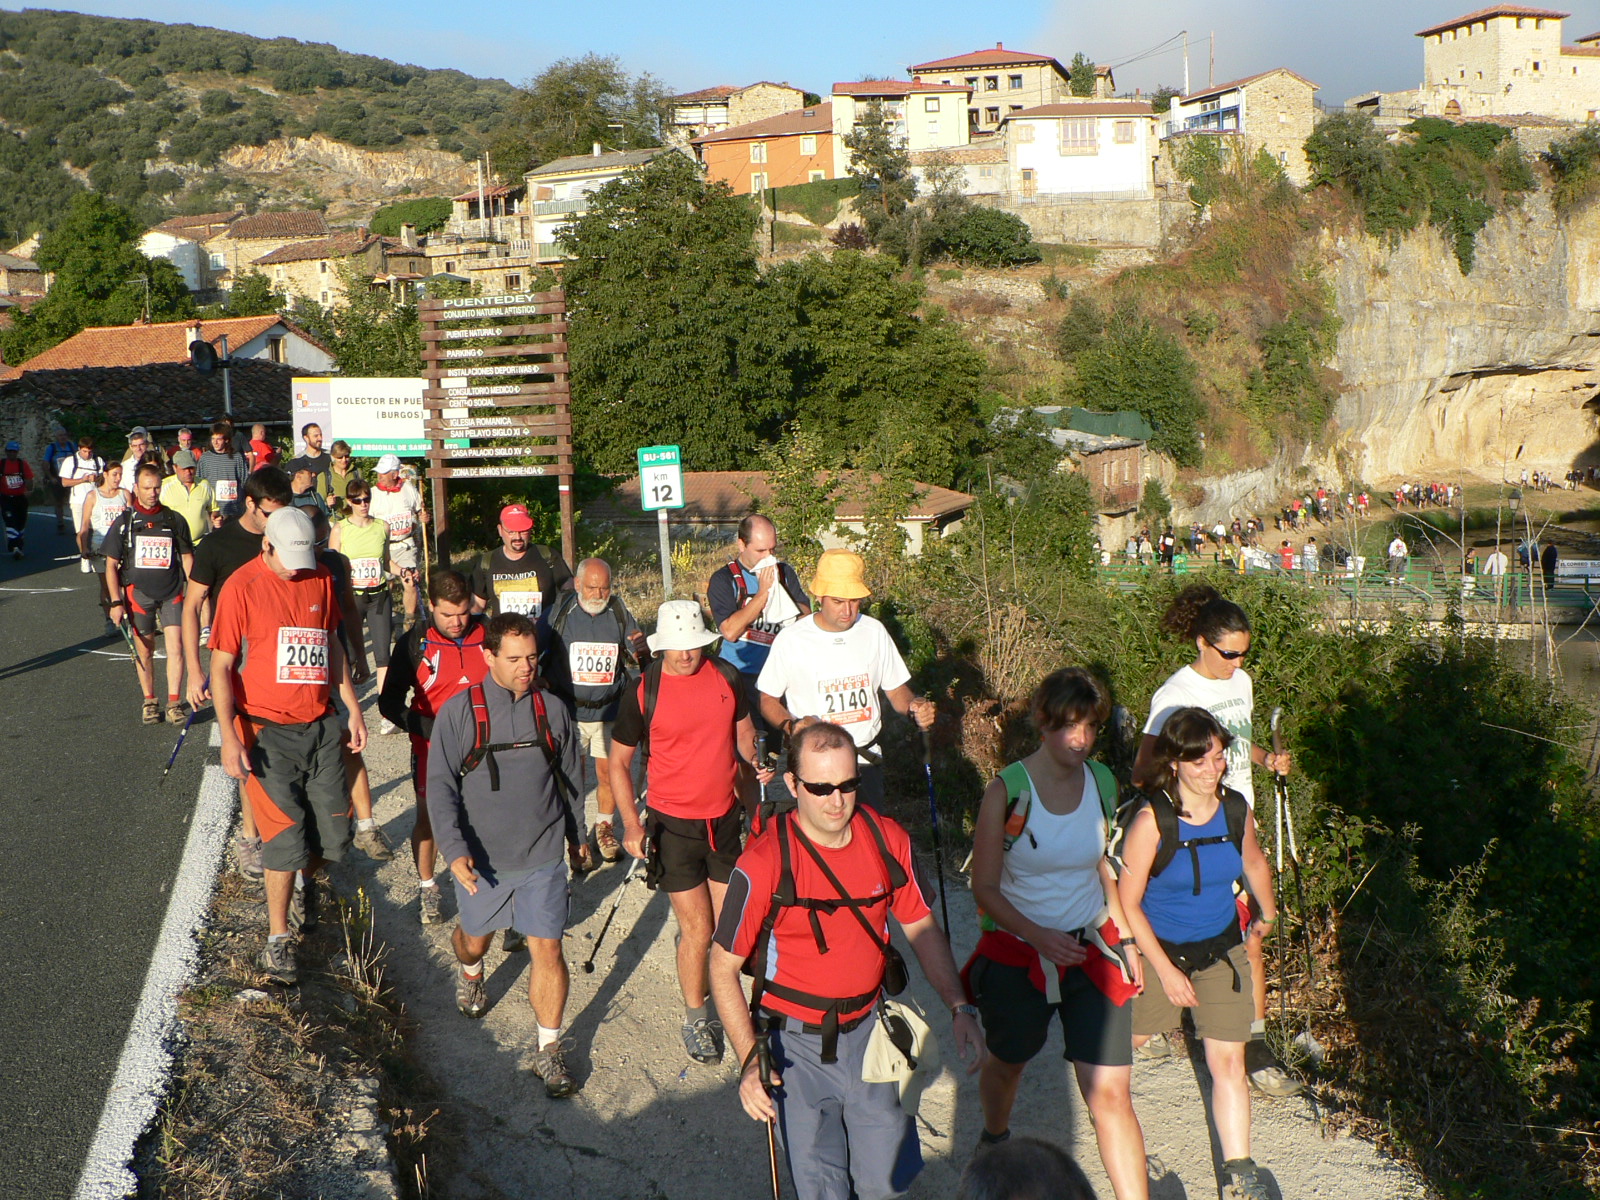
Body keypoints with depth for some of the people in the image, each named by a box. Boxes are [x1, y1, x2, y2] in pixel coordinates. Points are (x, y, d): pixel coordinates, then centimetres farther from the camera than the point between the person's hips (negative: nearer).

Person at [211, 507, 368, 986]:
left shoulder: (320, 580, 6)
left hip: (321, 725, 5)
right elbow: (221, 665, -8)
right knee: (287, 836, -7)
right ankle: (276, 942, 9)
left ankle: (304, 880, 40)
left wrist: (352, 708, 14)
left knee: (335, 835, 6)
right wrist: (229, 736, -15)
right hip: (268, 731, -5)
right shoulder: (242, 587, -9)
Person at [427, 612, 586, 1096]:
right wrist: (455, 850, -21)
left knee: (547, 951, -3)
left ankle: (549, 1051, 11)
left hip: (544, 856, 0)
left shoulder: (552, 709, -2)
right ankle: (470, 973, 57)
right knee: (475, 939, 21)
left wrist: (575, 835, 20)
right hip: (481, 858, 0)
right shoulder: (459, 712, -9)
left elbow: (569, 778, 11)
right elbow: (440, 786, -10)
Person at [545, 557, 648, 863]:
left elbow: (640, 661, 3)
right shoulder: (561, 611, -4)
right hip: (569, 710, -1)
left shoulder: (620, 614, -1)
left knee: (608, 772, 6)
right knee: (571, 775, 0)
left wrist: (641, 652, -19)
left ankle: (605, 828, 26)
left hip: (610, 709, 1)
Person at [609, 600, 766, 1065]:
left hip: (724, 819, 4)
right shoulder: (643, 693, -12)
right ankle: (696, 1017, 21)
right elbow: (618, 762, -3)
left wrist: (752, 788, 16)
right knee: (698, 930, -1)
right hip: (673, 825, -4)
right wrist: (631, 823, -11)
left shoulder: (726, 677, -2)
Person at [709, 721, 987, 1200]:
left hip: (868, 1030, 3)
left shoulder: (888, 840, -8)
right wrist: (749, 1058, -20)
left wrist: (959, 1008, -3)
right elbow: (723, 967, -12)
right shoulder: (764, 864, -20)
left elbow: (922, 928, 6)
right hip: (797, 1042, -3)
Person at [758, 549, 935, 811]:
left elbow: (895, 689, 8)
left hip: (867, 758, 3)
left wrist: (915, 707, -13)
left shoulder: (874, 631, 1)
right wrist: (791, 726, -20)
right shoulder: (790, 640, -9)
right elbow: (768, 700, 0)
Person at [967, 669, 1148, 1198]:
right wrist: (1039, 936, -26)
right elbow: (985, 888, -13)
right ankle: (995, 1137, 56)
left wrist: (1124, 940, 11)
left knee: (1111, 1093, -6)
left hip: (1092, 950, 2)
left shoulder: (1102, 782, -4)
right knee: (1009, 1063, 24)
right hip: (1017, 953, -2)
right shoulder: (1007, 790, -17)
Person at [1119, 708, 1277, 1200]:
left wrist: (1267, 912, 28)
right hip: (1159, 950, -3)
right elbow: (1128, 904, -18)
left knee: (1228, 1061, 1)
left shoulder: (1235, 809, -11)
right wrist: (1166, 971, -18)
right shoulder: (1151, 821, -24)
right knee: (1124, 1039, 17)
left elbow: (1254, 862, 13)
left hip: (1221, 948, 3)